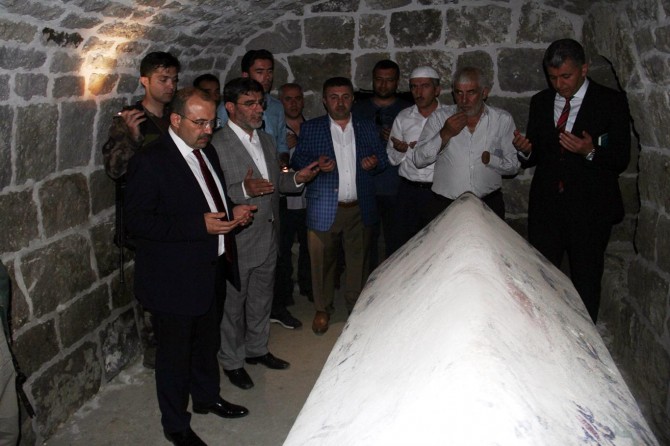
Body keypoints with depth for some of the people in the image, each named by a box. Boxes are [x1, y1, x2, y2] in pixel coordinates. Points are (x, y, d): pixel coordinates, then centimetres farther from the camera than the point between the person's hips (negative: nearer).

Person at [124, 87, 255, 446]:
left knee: (207, 341, 25)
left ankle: (207, 397, 48)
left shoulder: (206, 151, 7)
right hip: (174, 279, -8)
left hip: (212, 270, 8)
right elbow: (137, 221, -23)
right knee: (175, 352, 10)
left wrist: (233, 211, -1)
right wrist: (200, 225, -29)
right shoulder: (150, 161, -19)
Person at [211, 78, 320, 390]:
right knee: (233, 304, 10)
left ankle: (257, 349, 42)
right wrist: (244, 190, -34)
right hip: (237, 242, -7)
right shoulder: (217, 145, -16)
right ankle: (232, 361, 29)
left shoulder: (266, 140, 10)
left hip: (268, 238, 7)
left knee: (261, 299, 22)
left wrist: (297, 178, 0)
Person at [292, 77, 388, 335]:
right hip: (324, 209, -2)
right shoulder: (310, 129, 5)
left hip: (360, 209, 2)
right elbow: (297, 162, 5)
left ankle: (356, 308, 29)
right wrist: (315, 166, -16)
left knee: (358, 261, 10)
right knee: (322, 262, 4)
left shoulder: (367, 128, 11)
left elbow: (383, 160, 16)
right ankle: (322, 310, 23)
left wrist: (374, 163, -7)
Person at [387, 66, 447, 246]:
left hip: (439, 191, -2)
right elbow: (392, 159, 7)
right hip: (409, 189, 2)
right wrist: (400, 150, -14)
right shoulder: (403, 117, 6)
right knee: (405, 244, 8)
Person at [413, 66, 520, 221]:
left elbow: (513, 166, 5)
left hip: (489, 204, 1)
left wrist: (489, 159, -13)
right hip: (445, 205, 0)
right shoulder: (439, 118, 3)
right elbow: (418, 160, -3)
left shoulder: (503, 119, 4)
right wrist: (445, 134, -14)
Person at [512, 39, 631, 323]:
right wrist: (525, 150, -10)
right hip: (545, 207, 3)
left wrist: (591, 152, -24)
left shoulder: (611, 102, -2)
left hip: (590, 208, -3)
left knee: (586, 283, 7)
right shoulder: (540, 102, 9)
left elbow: (621, 159, -5)